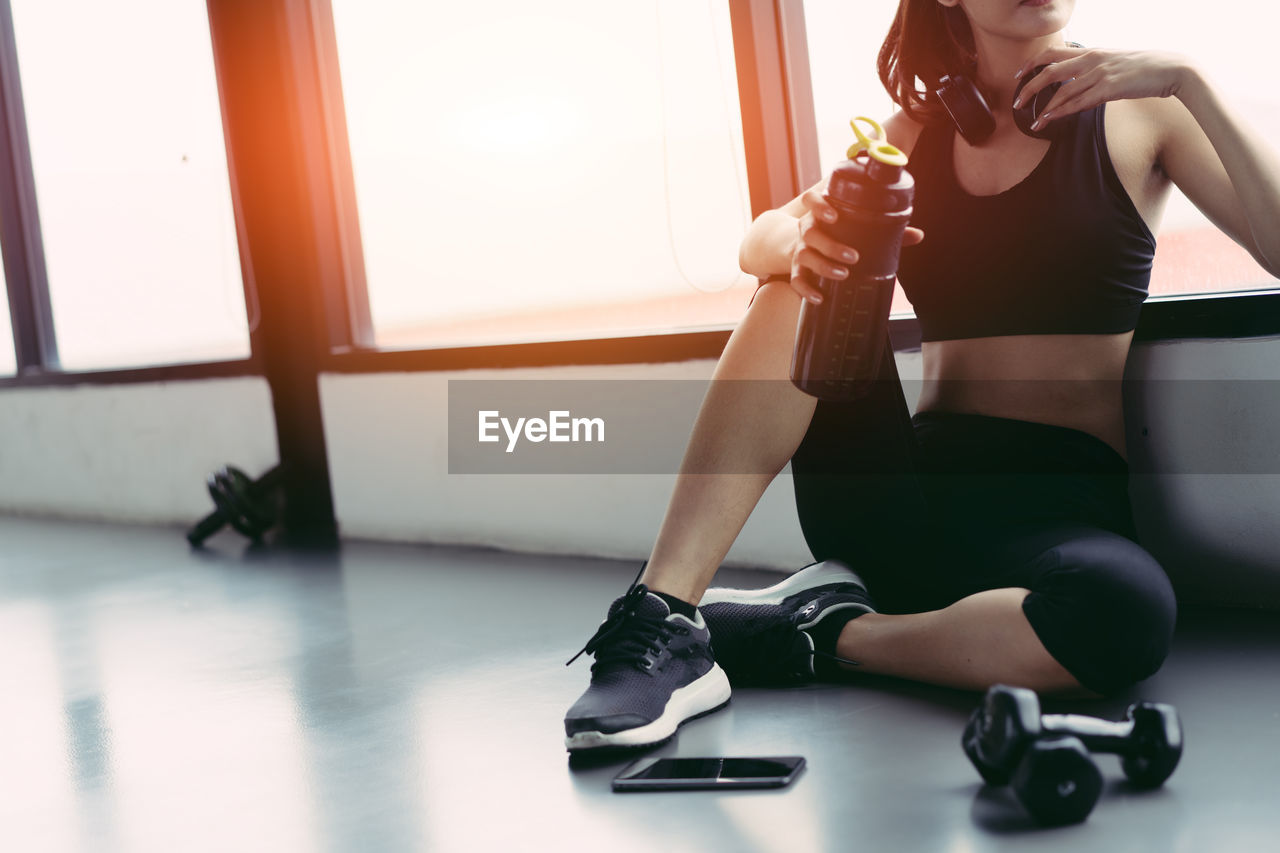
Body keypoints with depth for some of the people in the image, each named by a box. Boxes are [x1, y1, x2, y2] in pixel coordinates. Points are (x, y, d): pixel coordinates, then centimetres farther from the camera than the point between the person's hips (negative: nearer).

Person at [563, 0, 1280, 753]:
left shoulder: (1138, 114, 6)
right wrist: (800, 239, -25)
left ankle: (820, 636, -14)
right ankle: (664, 617, -25)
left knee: (1125, 611, -37)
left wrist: (1187, 79, -13)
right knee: (807, 281, -19)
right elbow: (760, 245, -1)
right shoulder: (917, 133, 13)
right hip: (907, 491, 3)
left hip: (1060, 497, -2)